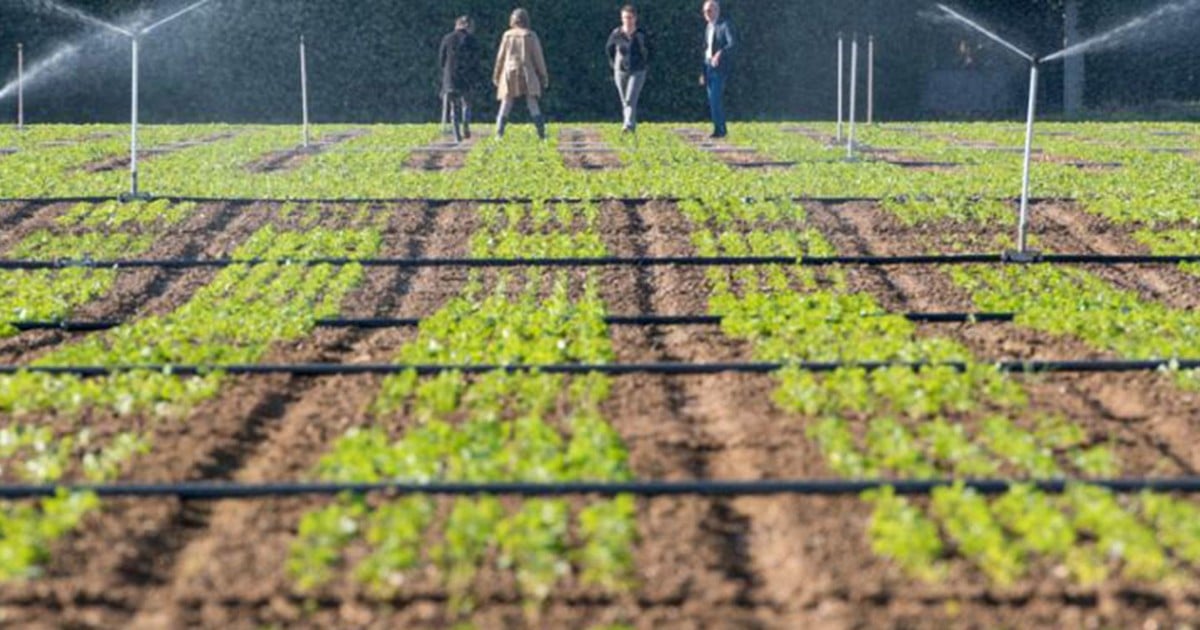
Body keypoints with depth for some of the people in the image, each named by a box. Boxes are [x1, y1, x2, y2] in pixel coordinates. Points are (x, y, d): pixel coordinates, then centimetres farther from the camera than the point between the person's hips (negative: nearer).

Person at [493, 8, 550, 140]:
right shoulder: (531, 35, -1)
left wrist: (496, 76, 15)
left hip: (509, 74, 1)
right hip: (527, 74, -1)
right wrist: (544, 77, 6)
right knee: (533, 106, -2)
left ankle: (499, 135, -5)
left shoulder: (507, 35, 4)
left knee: (505, 107, 4)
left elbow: (501, 57, 7)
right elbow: (538, 57, -1)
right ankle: (542, 135, -9)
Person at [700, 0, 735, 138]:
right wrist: (703, 72, 18)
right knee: (713, 101, 7)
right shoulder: (709, 27, 17)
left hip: (720, 68, -8)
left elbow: (732, 44, -22)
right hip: (709, 68, 8)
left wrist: (720, 53, -38)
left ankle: (719, 129, -10)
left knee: (715, 100, -15)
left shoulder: (725, 25, -8)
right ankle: (721, 129, 14)